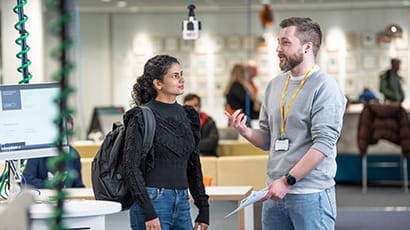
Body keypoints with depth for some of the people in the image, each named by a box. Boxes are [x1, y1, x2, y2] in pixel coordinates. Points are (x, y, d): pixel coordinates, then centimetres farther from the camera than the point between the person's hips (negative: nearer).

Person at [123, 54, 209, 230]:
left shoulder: (186, 116, 13)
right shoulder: (141, 117, -7)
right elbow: (131, 166, -12)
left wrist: (203, 209, 13)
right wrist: (148, 212, -19)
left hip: (181, 203, 7)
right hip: (153, 202, -7)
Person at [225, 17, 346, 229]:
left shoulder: (324, 87, -9)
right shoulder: (275, 85, 14)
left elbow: (323, 144, -16)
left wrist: (287, 180, -19)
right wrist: (244, 131, -3)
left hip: (310, 195, -6)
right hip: (275, 192, 6)